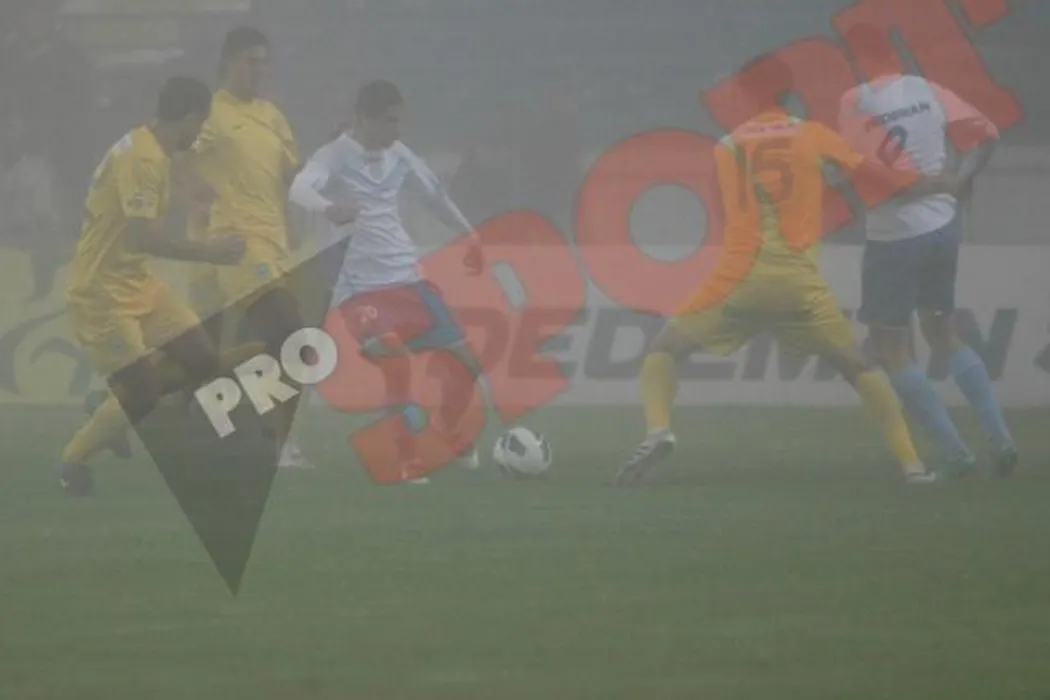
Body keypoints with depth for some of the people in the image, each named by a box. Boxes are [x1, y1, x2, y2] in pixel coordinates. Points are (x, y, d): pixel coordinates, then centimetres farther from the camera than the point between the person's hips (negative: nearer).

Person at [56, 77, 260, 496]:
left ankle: (119, 401, 22)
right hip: (102, 292, -10)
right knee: (141, 395, -10)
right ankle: (72, 463, 9)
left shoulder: (151, 151, 7)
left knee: (202, 362, 5)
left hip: (137, 283, 10)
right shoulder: (142, 159, -24)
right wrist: (210, 254, -25)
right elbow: (143, 237, -31)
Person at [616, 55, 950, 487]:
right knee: (857, 367, 15)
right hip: (800, 284, 0)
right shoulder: (813, 136, 5)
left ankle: (658, 431, -14)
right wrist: (932, 187, 18)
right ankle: (911, 463, 5)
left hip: (741, 279, 0)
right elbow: (876, 177, 3)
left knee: (664, 349, 14)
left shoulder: (727, 148, 11)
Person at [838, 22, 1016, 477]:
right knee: (942, 333, 21)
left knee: (891, 348, 5)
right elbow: (988, 134, 6)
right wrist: (961, 180, 13)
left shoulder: (857, 102, -13)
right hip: (943, 225, 6)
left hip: (895, 235, -6)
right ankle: (1000, 440, 12)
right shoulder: (928, 92, 3)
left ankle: (955, 453, -3)